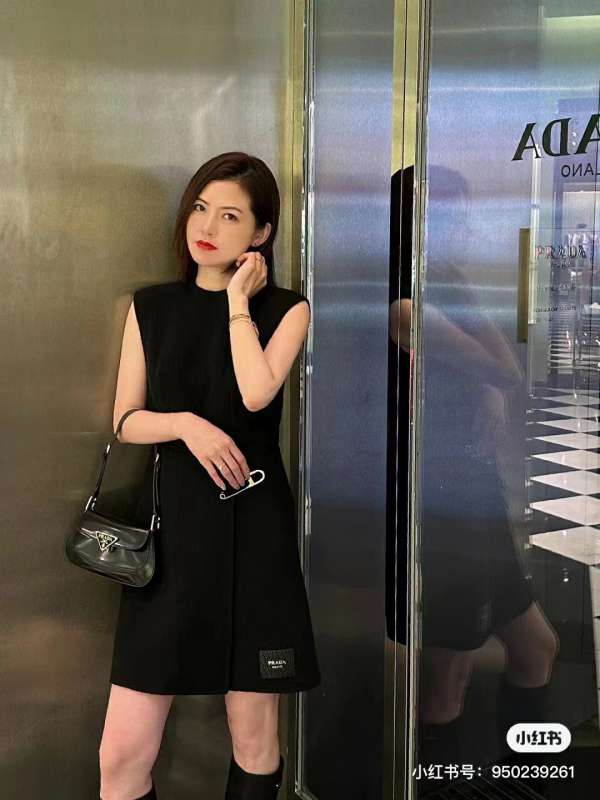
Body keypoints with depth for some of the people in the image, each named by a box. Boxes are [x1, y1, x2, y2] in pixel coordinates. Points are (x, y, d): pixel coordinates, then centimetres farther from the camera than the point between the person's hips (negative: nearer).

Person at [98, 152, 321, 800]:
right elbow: (127, 420, 8)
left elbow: (256, 393, -15)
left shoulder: (285, 308, 4)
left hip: (253, 529, -1)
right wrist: (187, 424, -11)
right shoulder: (151, 307, 11)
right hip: (170, 526, 2)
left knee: (253, 737, 8)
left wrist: (238, 297, -5)